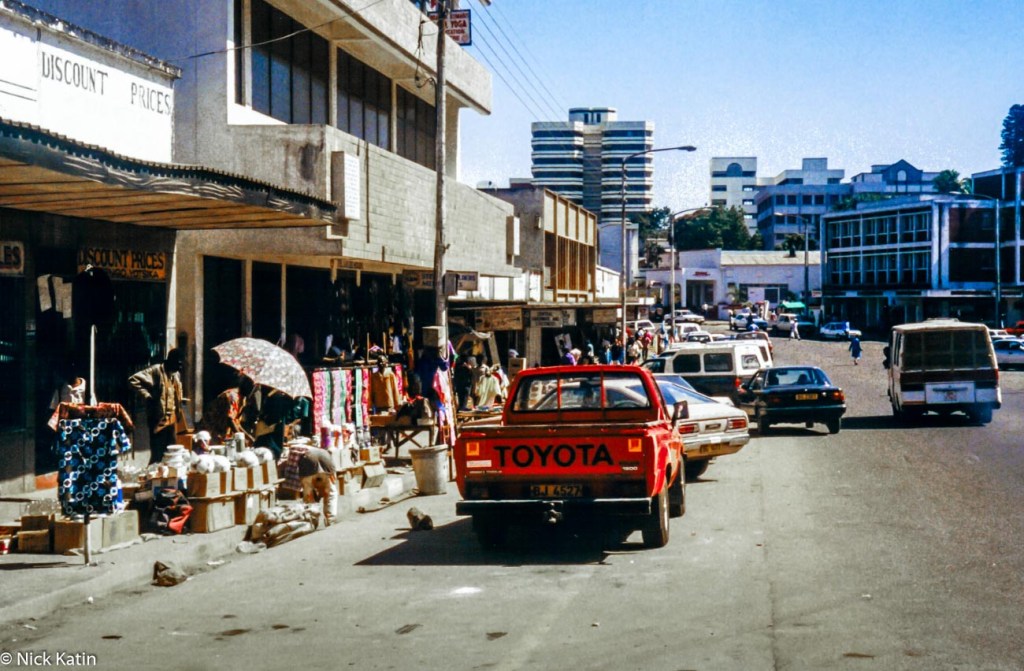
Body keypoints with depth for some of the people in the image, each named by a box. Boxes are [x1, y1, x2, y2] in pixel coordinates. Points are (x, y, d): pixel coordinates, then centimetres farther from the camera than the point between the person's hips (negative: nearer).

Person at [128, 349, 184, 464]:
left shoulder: (177, 374, 14)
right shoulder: (156, 370, -11)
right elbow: (133, 380, -18)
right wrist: (147, 396, -19)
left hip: (172, 419, 8)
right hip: (159, 419, -8)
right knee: (157, 455, -8)